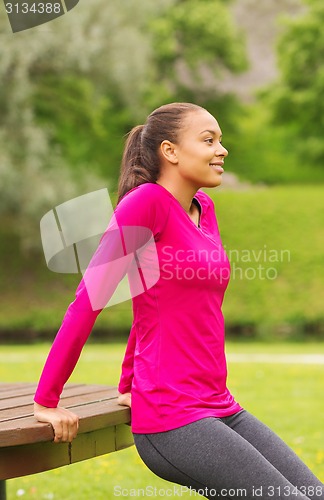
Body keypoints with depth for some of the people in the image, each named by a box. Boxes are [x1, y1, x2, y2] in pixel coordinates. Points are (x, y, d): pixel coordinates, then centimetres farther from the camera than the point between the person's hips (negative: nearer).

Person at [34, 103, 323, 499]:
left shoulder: (203, 208, 12)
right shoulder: (146, 200, -12)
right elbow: (88, 302, -11)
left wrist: (129, 386, 27)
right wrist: (46, 401, -8)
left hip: (219, 408, 8)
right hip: (171, 422, -8)